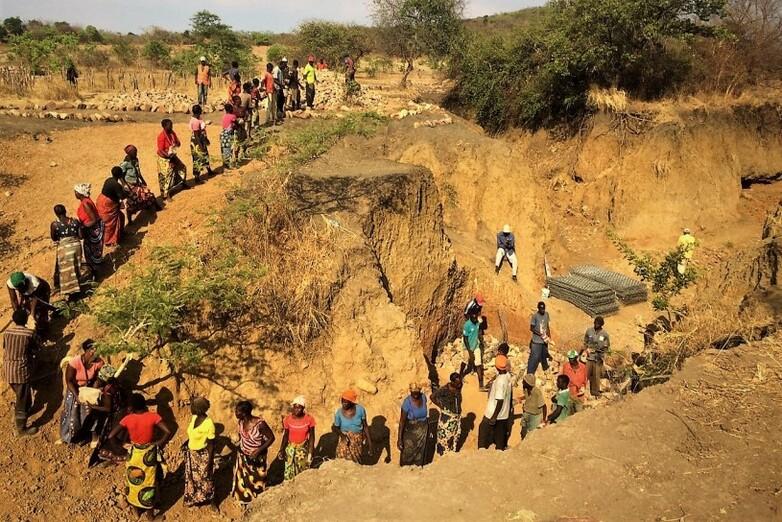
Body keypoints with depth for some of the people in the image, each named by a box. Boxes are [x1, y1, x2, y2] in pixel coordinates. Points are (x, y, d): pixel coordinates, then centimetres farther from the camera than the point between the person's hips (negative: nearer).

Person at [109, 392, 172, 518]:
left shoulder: (127, 419, -16)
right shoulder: (153, 416, -20)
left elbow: (111, 436, -18)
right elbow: (168, 431, -27)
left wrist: (121, 444, -2)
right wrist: (160, 443, -11)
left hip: (134, 454, 1)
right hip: (149, 454, -1)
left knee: (134, 480, 24)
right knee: (149, 481, 17)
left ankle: (136, 508, 41)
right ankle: (150, 511, 32)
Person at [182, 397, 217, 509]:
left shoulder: (208, 424, -30)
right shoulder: (194, 417, -9)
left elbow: (211, 444, -21)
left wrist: (209, 462, -17)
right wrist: (186, 444, 12)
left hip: (203, 455, -7)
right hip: (192, 453, 7)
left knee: (206, 478, 12)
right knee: (192, 476, 24)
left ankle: (211, 500, 33)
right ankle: (194, 498, 47)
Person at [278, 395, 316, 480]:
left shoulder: (309, 419, -16)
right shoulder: (288, 419, -13)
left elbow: (312, 436, -7)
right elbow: (285, 435, -2)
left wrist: (311, 452, -8)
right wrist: (282, 450, -8)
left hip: (303, 448, -1)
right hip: (290, 447, 1)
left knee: (303, 470, 8)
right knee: (289, 472, 3)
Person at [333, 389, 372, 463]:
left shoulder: (360, 409, -12)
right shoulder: (339, 412, -12)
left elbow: (365, 426, -2)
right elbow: (336, 427, 1)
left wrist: (369, 440, -2)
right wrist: (342, 435, -18)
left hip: (358, 440, 0)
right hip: (345, 439, 0)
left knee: (355, 462, 1)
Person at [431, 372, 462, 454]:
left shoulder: (459, 387, -4)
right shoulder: (444, 389, -24)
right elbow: (432, 397, -19)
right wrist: (441, 406, -12)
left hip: (457, 416, 7)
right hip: (447, 417, -6)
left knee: (455, 436, 18)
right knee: (445, 437, 1)